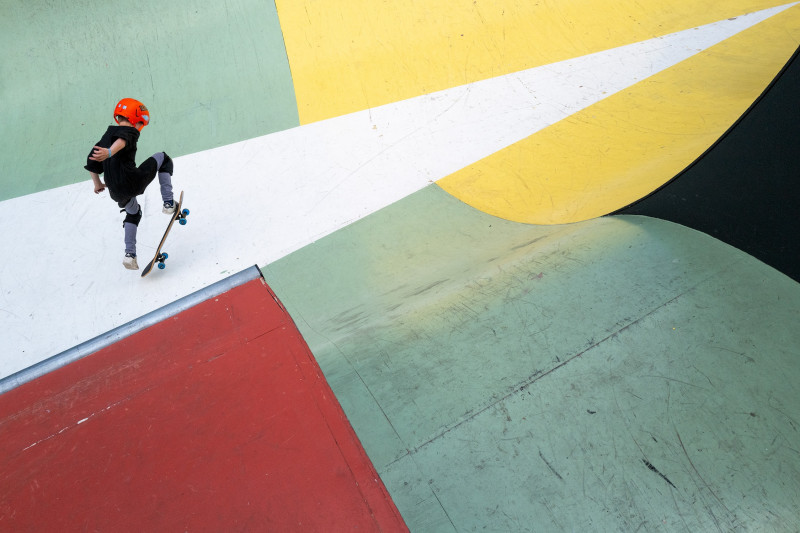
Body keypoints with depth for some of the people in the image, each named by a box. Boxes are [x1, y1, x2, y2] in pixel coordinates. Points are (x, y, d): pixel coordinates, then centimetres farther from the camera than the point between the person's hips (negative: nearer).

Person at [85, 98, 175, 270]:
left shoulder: (107, 135, 21)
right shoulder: (130, 131, 0)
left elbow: (91, 162, 22)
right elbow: (122, 140, -26)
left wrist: (97, 184, 33)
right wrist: (110, 152, -45)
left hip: (116, 193, 7)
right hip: (132, 182, -7)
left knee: (133, 212, 35)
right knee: (163, 158, 14)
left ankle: (130, 254, 23)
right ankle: (168, 203, 6)